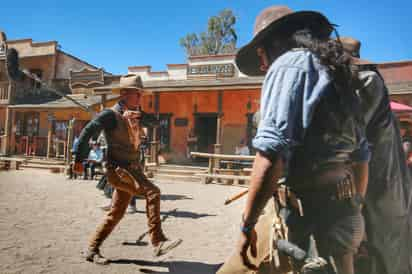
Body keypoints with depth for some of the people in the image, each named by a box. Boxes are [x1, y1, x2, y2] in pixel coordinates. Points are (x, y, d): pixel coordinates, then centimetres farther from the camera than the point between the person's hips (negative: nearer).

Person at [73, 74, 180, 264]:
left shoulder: (135, 115, 9)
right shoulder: (110, 115, -13)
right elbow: (87, 132, -11)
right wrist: (79, 159, -6)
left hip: (133, 168, 8)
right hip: (117, 170, -8)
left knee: (116, 214, 13)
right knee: (152, 192, -22)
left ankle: (92, 250, 29)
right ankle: (158, 242, -16)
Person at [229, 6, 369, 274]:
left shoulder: (289, 63, -7)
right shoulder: (337, 73, 18)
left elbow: (271, 153, -20)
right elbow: (361, 156, 21)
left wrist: (247, 225, -13)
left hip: (314, 215, -9)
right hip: (343, 212, 9)